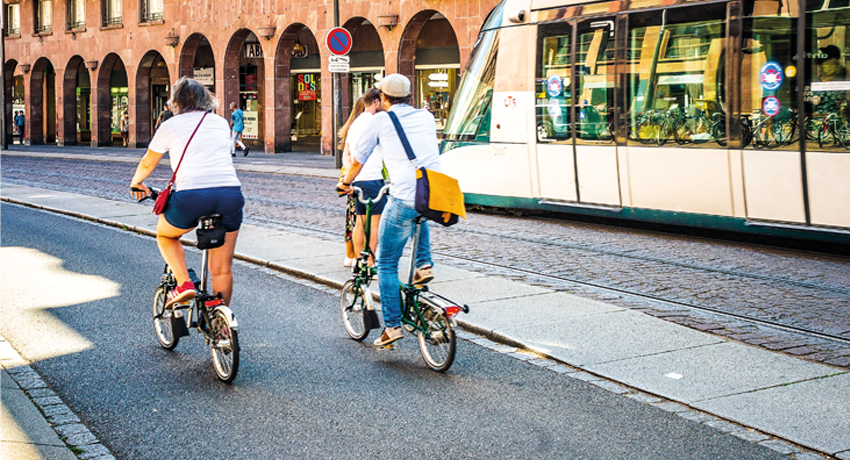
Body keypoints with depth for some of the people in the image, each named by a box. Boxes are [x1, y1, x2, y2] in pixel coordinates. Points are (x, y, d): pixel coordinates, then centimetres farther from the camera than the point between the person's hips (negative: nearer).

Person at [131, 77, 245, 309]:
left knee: (165, 234, 28)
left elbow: (147, 164, 26)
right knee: (222, 269, 14)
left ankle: (184, 284, 9)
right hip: (230, 194, 3)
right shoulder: (221, 123, 21)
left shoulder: (170, 126, 13)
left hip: (192, 197, -3)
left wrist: (136, 182, 46)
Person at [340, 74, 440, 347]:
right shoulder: (426, 117, 19)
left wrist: (346, 184, 36)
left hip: (405, 199, -4)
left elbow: (358, 160, 17)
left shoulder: (381, 120, 7)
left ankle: (392, 325, 7)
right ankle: (424, 265, 25)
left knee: (387, 264, 10)